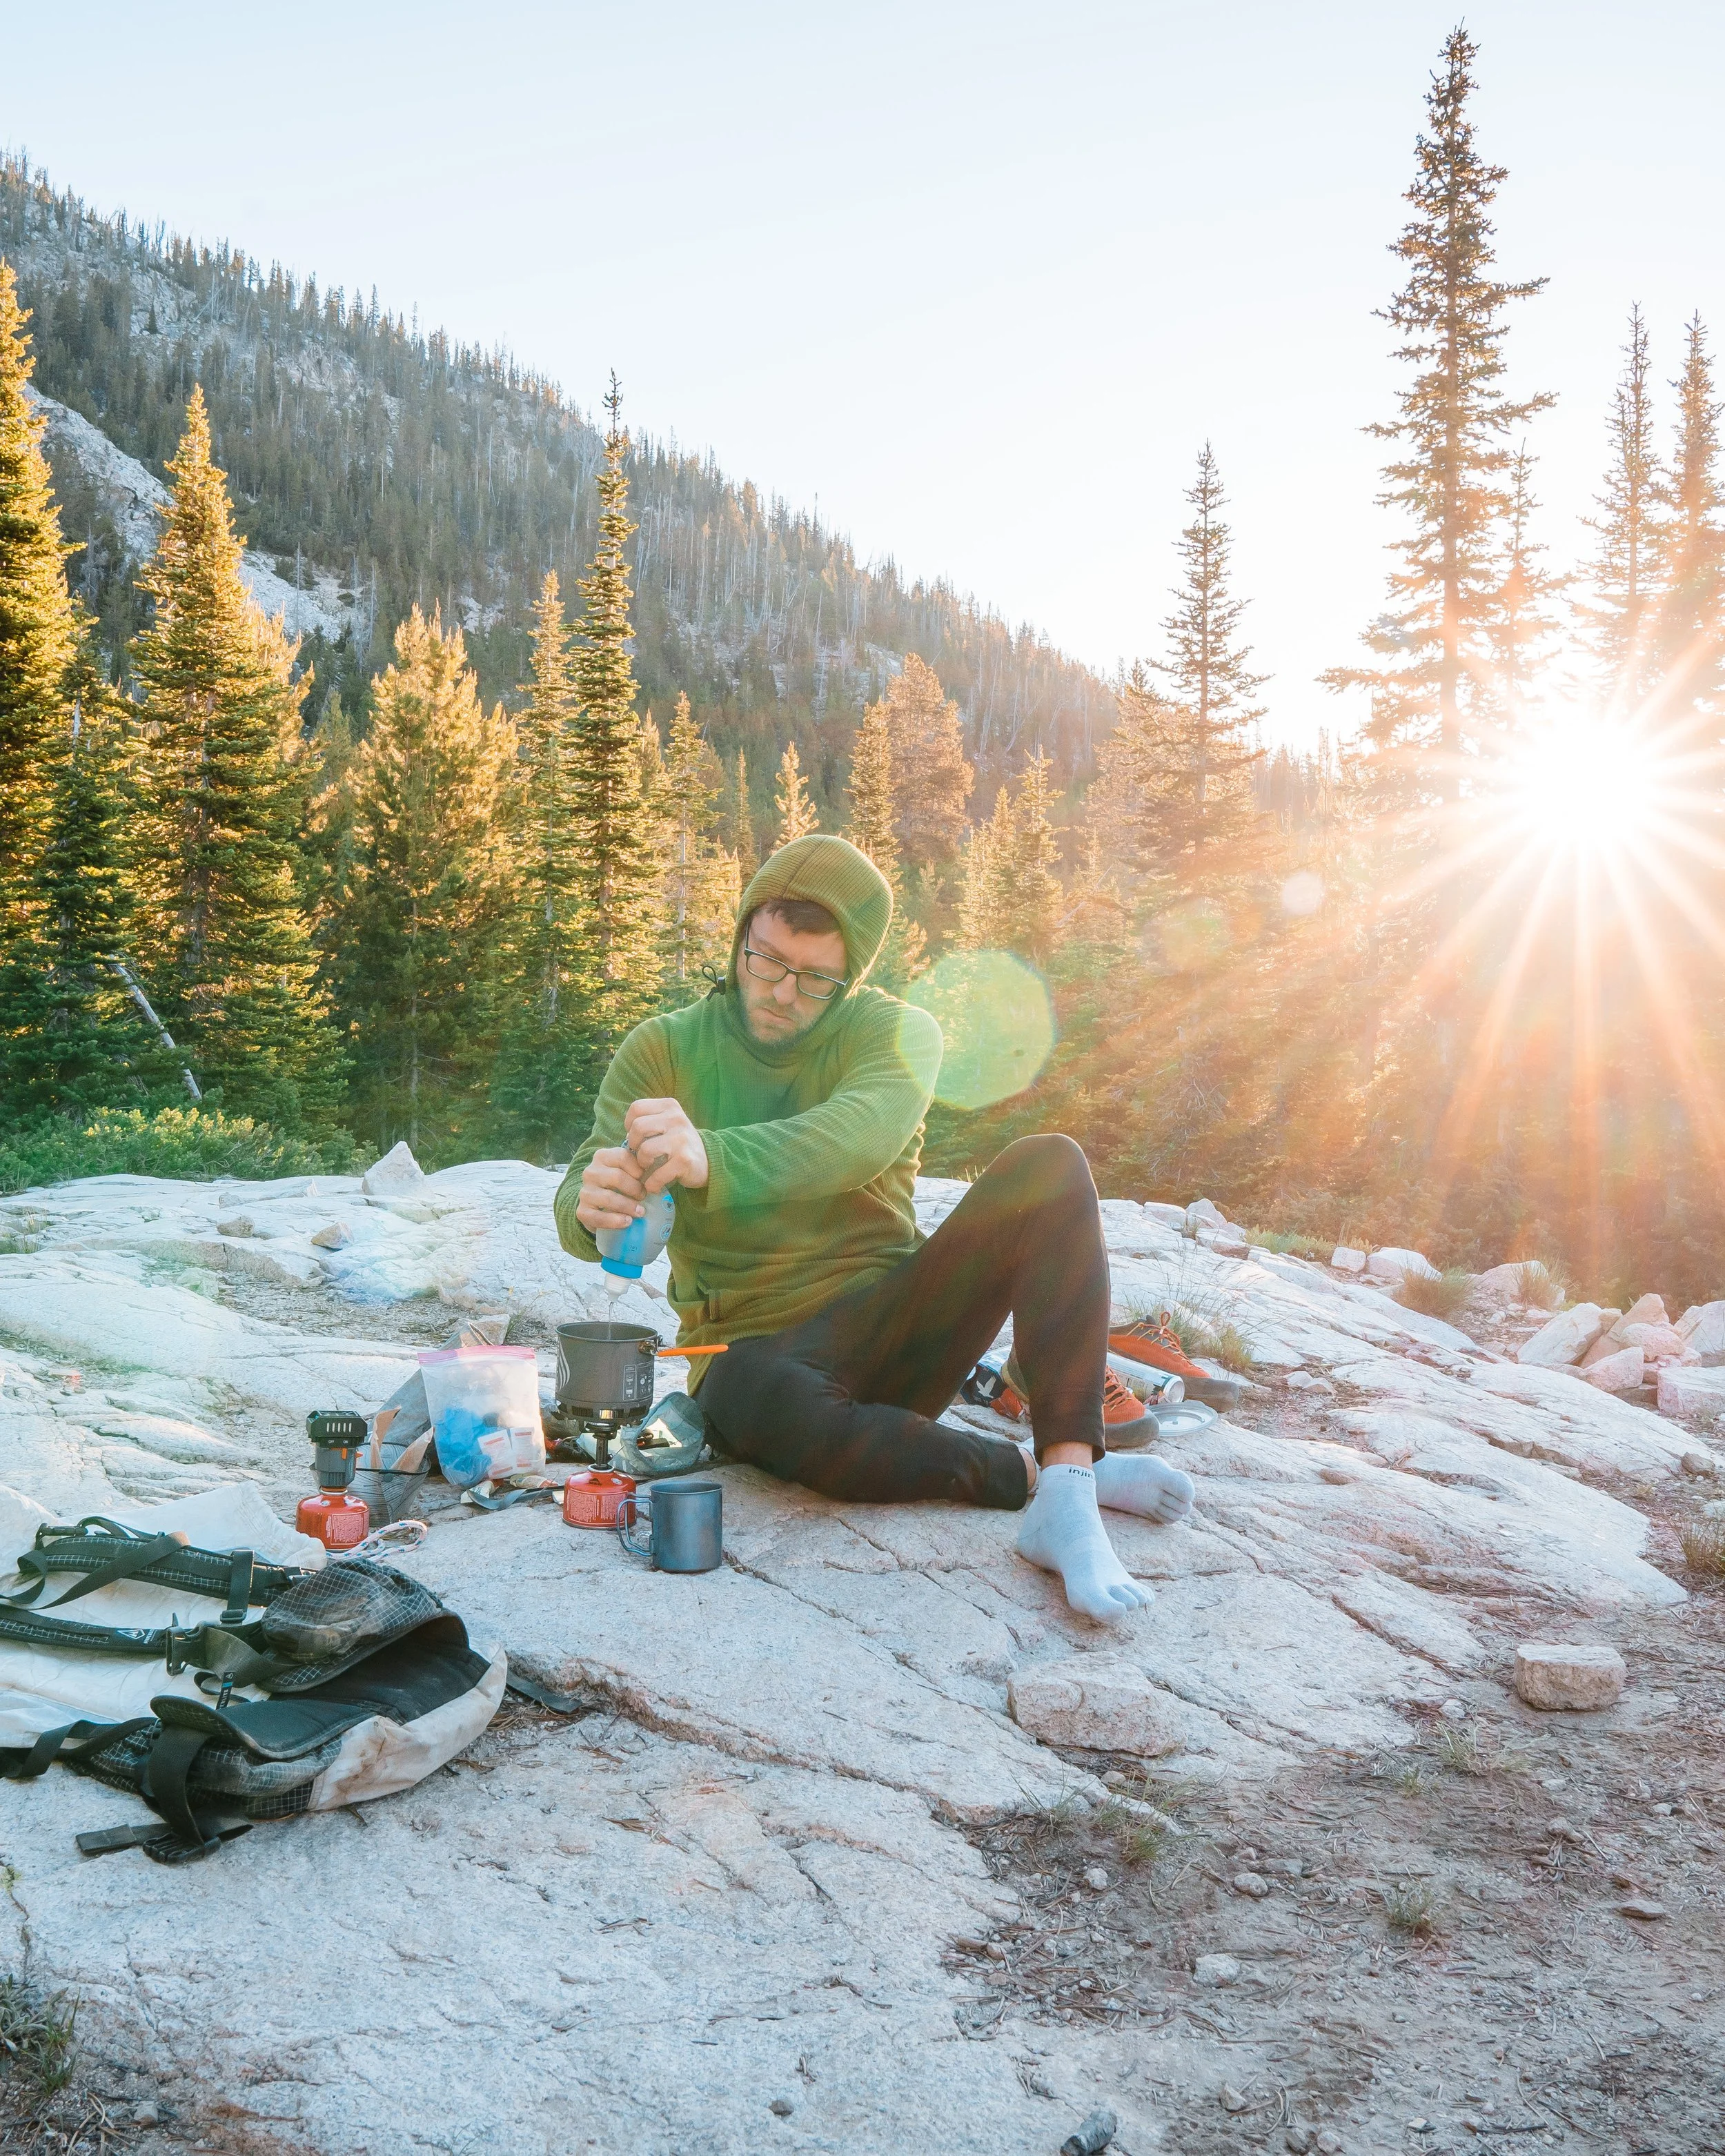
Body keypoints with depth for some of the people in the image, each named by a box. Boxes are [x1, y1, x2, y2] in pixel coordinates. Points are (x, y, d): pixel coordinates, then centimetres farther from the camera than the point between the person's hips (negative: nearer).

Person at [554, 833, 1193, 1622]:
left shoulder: (895, 1031, -1)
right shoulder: (663, 1049, 2)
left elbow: (860, 1136, -25)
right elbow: (580, 1199, -8)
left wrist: (711, 1157, -45)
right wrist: (593, 1208, -35)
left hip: (889, 1333, 2)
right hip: (758, 1348, -1)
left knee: (1050, 1167, -21)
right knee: (758, 1400, -40)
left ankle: (1067, 1502, -32)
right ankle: (1047, 1472, -21)